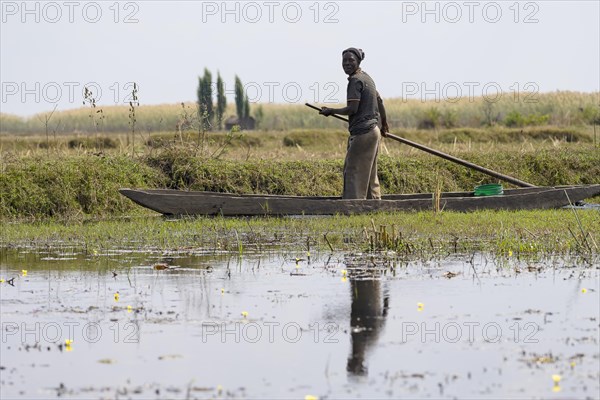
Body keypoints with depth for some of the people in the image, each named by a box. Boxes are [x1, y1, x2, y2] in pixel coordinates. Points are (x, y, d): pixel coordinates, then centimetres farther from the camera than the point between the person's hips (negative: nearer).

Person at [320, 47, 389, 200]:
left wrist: (331, 111, -7)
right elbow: (379, 101, 26)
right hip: (374, 131, 10)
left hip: (362, 133, -10)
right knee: (369, 174, 16)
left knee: (353, 172, -8)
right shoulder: (366, 77, 16)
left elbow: (352, 109, -20)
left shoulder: (355, 80, -14)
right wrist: (384, 124, 38)